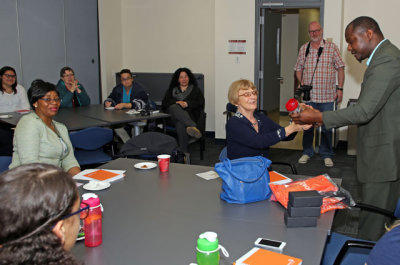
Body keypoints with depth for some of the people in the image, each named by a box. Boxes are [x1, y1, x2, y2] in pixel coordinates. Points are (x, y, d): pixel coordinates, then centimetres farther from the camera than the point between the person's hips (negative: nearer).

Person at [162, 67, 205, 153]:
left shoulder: (195, 90, 27)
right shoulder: (172, 90, 31)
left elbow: (200, 102, 8)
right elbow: (164, 103, 14)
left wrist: (187, 104, -10)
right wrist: (177, 103, -6)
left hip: (189, 115, -1)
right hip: (174, 115, 1)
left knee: (180, 124, -40)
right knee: (174, 107, -40)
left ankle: (184, 152, -53)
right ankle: (193, 126, -61)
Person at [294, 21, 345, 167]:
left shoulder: (332, 47, 0)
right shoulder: (303, 49, 8)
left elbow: (340, 68, 2)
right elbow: (298, 69, 14)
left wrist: (340, 88, -4)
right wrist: (302, 83, -3)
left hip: (327, 96, -2)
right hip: (309, 95, 2)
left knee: (326, 126, 5)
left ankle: (326, 154, 19)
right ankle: (307, 152, 24)